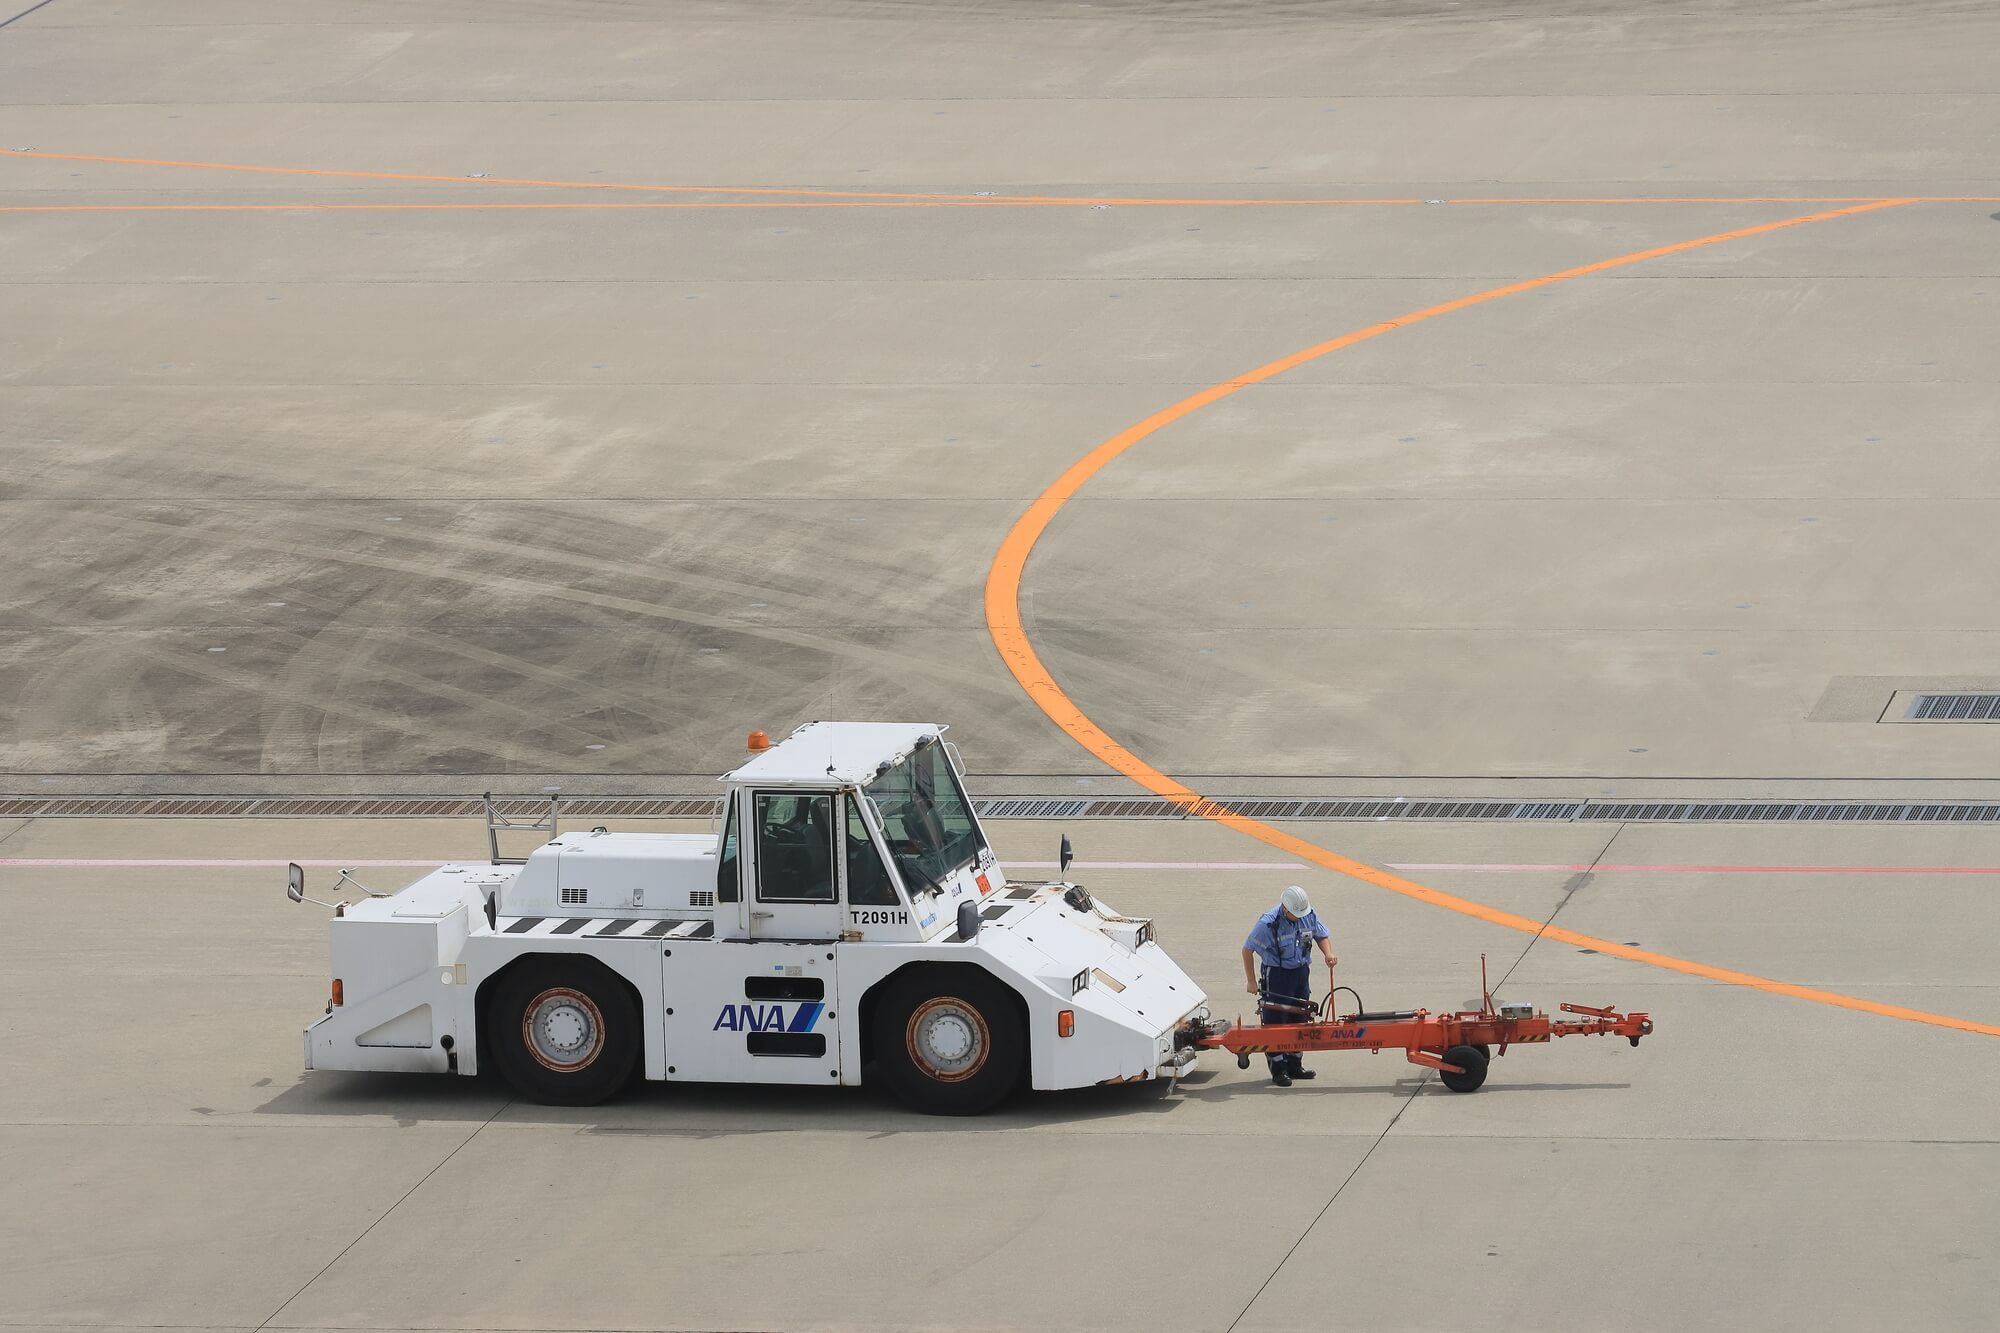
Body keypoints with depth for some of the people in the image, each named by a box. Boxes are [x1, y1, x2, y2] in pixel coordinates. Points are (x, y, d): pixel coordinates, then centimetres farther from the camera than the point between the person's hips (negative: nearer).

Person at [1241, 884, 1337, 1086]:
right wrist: (1251, 981, -12)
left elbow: (1321, 935, 14)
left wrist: (1328, 954, -8)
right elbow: (1248, 950, -13)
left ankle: (1294, 1066, 24)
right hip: (1276, 975, -6)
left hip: (1301, 972, 6)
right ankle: (1278, 1071, 2)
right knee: (1276, 1023, -4)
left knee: (1299, 1021, 12)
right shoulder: (1268, 923, -20)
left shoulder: (1309, 916, -3)